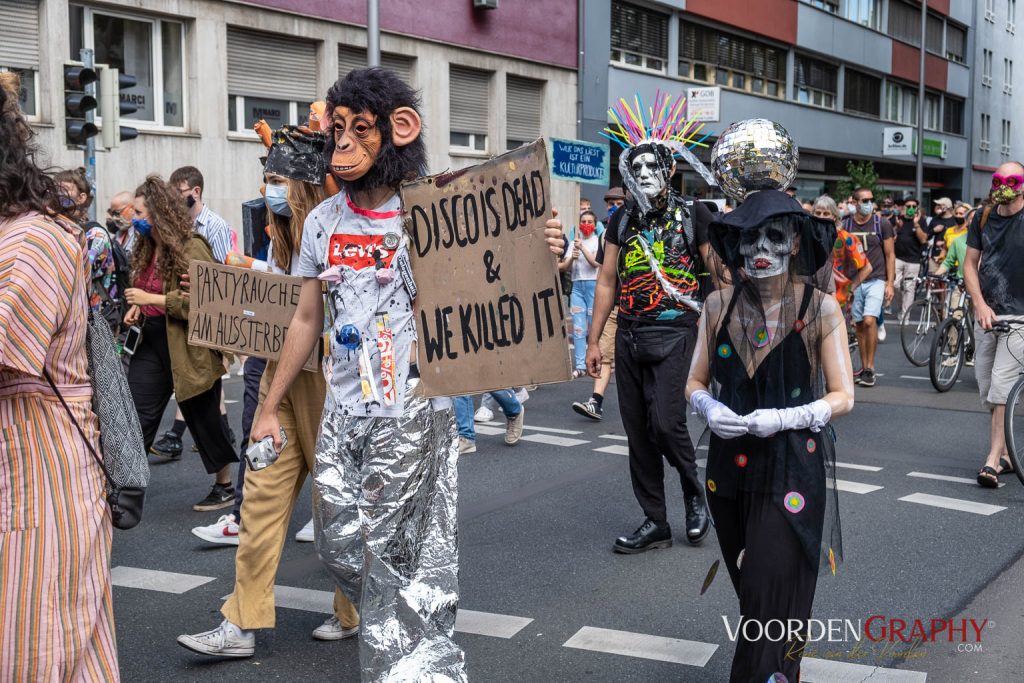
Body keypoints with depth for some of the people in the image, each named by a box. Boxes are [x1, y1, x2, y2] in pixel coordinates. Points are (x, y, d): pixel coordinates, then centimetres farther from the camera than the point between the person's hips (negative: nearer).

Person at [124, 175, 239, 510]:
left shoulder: (191, 248, -16)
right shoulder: (147, 248, 10)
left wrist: (152, 299, -22)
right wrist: (138, 307, 3)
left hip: (189, 348, -8)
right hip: (154, 344, 8)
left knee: (204, 418, 6)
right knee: (135, 415, 3)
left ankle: (225, 488, 23)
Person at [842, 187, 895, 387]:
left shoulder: (882, 223, -1)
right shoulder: (846, 225, 5)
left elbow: (890, 255, 1)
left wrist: (890, 284, -5)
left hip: (876, 279, -3)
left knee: (869, 321, -18)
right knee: (859, 325, 7)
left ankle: (870, 369, -10)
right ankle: (864, 368, 17)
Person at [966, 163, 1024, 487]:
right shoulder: (983, 218, 7)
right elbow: (970, 264, 8)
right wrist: (980, 304, -6)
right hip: (985, 312, 5)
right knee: (986, 387, 9)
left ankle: (992, 461, -10)